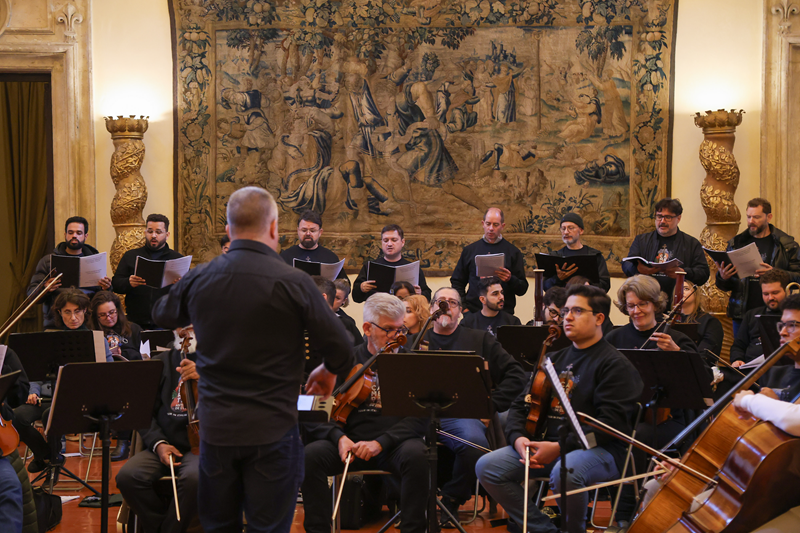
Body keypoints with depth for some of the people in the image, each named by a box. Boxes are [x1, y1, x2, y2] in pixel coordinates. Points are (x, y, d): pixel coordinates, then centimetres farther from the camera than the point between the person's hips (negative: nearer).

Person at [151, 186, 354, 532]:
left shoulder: (198, 279, -2)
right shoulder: (293, 282, -14)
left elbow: (162, 316, 20)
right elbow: (341, 351, -8)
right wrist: (328, 371, 13)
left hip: (215, 429, 4)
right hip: (271, 432, -4)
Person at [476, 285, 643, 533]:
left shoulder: (616, 365, -3)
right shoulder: (555, 359, 21)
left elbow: (611, 422, -14)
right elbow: (520, 404, 18)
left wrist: (560, 446, -21)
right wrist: (518, 437, -4)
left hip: (597, 449, -6)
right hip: (543, 445, 7)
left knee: (565, 473, -40)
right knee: (487, 466, -14)